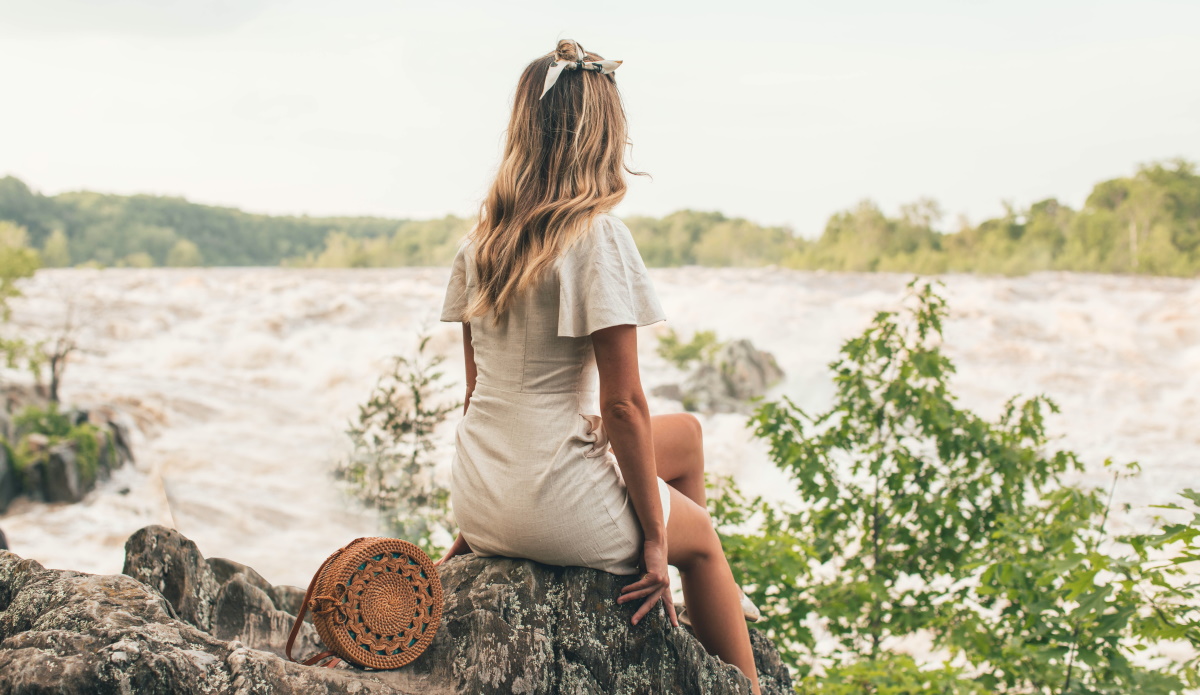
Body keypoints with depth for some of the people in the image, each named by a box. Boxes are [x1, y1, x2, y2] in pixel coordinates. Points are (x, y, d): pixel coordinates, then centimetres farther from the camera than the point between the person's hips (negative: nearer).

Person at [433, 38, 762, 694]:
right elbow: (622, 405, -17)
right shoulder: (598, 235, -16)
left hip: (480, 506, 7)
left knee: (685, 433, 26)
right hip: (555, 510, -7)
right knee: (700, 538, 23)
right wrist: (654, 537, -7)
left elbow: (478, 389, 11)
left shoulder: (480, 240, 5)